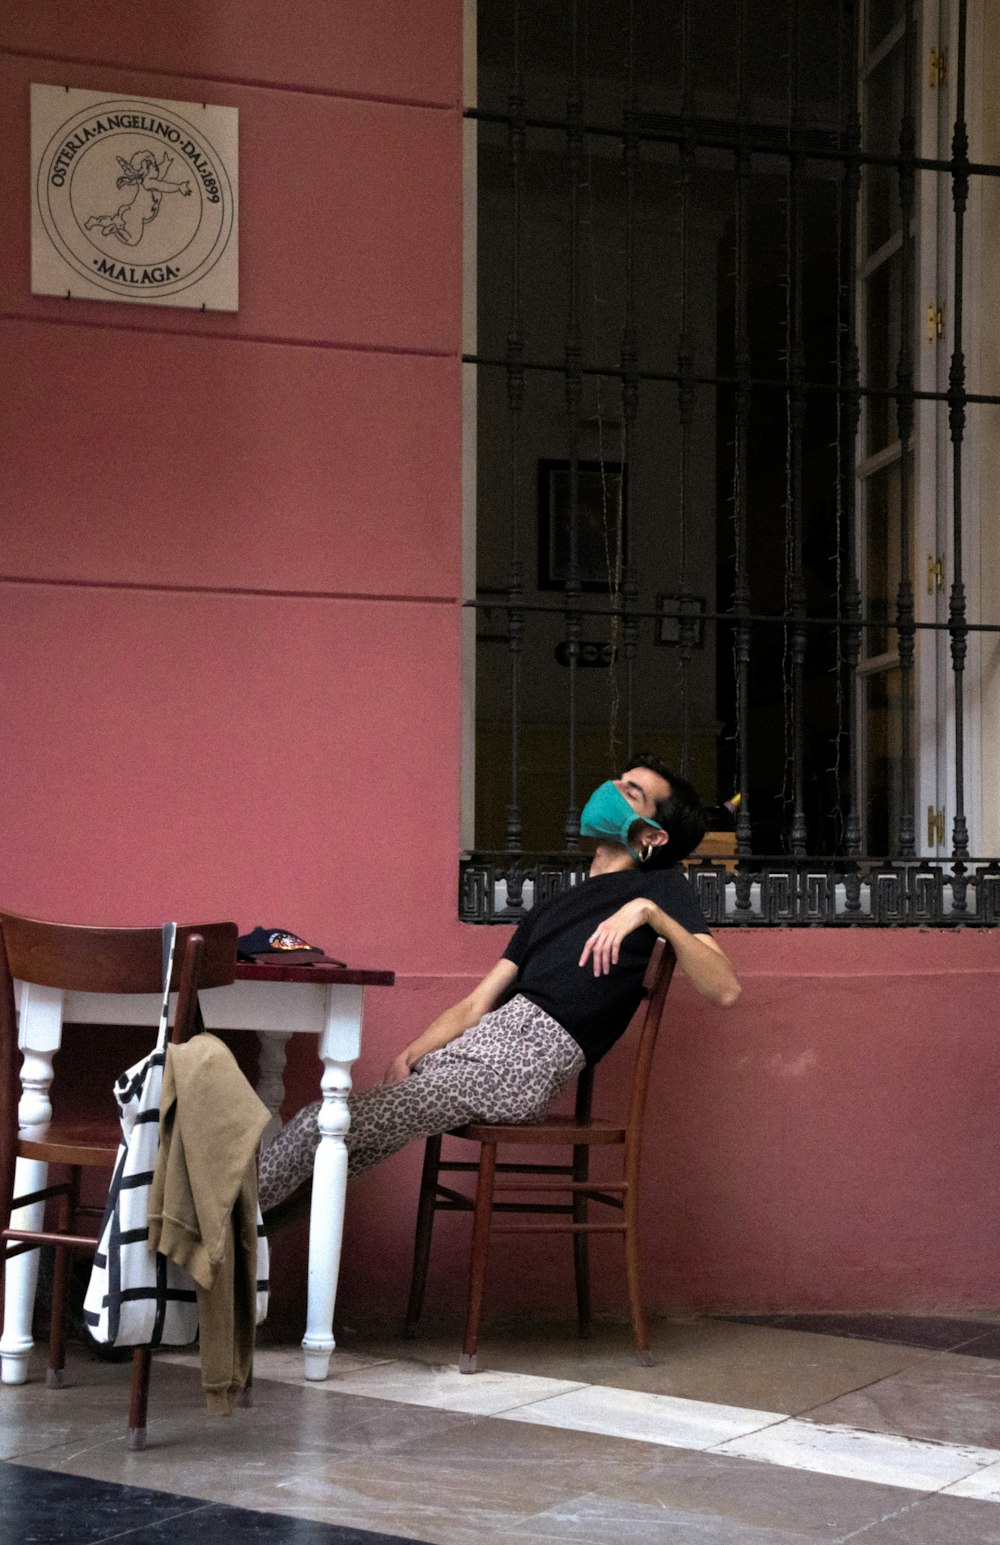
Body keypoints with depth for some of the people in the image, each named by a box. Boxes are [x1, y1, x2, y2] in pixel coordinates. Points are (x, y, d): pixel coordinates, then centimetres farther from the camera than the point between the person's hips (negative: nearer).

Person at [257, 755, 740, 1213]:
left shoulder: (660, 886, 8)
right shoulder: (552, 908, 29)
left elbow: (724, 989, -9)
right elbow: (474, 1005, 18)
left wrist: (651, 912, -19)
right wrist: (409, 1057, 1)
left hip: (533, 1054, -8)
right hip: (488, 1035, 8)